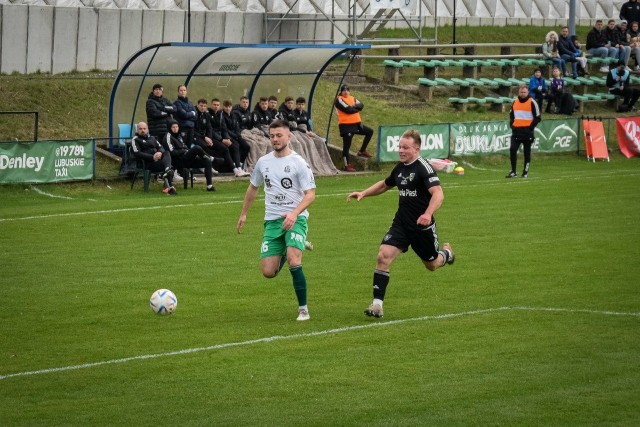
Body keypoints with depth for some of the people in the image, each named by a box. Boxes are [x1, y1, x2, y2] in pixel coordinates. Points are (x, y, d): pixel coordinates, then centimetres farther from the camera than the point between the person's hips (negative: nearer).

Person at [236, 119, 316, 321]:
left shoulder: (298, 163, -6)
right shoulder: (263, 162, 9)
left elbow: (310, 194, -10)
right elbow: (253, 187, 26)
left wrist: (295, 213, -25)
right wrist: (243, 214, 28)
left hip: (296, 219, -5)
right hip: (272, 221, 5)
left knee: (294, 261, -27)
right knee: (268, 272, -3)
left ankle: (303, 309, -13)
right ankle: (283, 253, 33)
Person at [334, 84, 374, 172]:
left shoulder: (352, 98, 15)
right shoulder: (339, 99, -7)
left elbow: (361, 105, 0)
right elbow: (348, 109, -19)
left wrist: (354, 106, -19)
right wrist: (357, 108, -3)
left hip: (356, 124, 7)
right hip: (346, 125, -7)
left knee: (370, 131, 10)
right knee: (347, 145, -4)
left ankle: (362, 151, 15)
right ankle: (347, 166, 1)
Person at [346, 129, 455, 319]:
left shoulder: (424, 168, -16)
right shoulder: (400, 168, 8)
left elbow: (438, 194, -29)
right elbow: (385, 184, 29)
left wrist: (428, 214, -44)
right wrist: (364, 193, 18)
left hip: (422, 225, -5)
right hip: (401, 223, 5)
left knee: (432, 264, 14)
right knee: (384, 256, -15)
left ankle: (446, 253, 53)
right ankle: (377, 305, -15)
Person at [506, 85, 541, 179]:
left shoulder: (532, 103, -4)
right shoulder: (515, 102, 10)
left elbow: (538, 117, -5)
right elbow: (511, 115, 24)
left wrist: (531, 127, -11)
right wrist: (512, 124, 9)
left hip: (527, 131, -4)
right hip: (516, 131, 4)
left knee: (527, 152, 4)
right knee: (512, 150, -8)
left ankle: (525, 172, 12)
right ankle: (513, 172, -4)